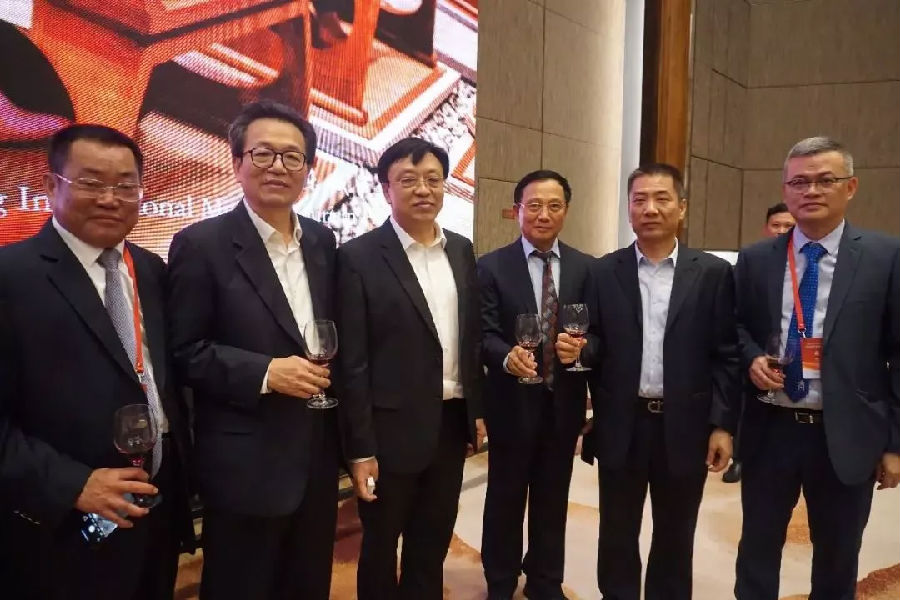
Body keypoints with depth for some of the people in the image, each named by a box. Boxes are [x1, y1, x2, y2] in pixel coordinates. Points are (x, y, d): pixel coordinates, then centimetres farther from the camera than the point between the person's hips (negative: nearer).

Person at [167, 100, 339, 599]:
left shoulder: (322, 241, 7)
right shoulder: (202, 244, -10)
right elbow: (184, 352, -12)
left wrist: (329, 377, 1)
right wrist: (264, 372, -22)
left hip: (318, 453, 6)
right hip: (245, 462, -5)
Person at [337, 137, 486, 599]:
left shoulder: (461, 250, 6)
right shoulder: (359, 257, -11)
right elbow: (352, 362, -13)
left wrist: (477, 409, 10)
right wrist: (360, 448, -14)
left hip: (452, 422, 5)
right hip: (393, 427, -5)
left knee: (433, 544, 20)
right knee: (380, 545, 14)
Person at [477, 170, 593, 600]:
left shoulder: (585, 267, 3)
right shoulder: (492, 266, -5)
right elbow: (484, 335, -12)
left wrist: (580, 347, -22)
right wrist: (507, 356, -32)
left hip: (564, 402, 3)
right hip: (513, 402, -2)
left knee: (553, 499, 17)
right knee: (505, 499, 12)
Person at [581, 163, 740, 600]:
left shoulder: (713, 273, 0)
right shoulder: (604, 272, 2)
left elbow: (725, 355, -1)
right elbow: (597, 344, 3)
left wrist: (723, 425, -5)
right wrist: (580, 348, -20)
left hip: (684, 426, 0)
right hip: (621, 425, 1)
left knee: (674, 538, 16)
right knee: (617, 534, 14)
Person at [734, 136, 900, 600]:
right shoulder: (755, 259, 2)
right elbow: (735, 329, 12)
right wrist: (752, 357, -11)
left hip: (846, 436, -1)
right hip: (770, 429, 2)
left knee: (837, 562, 18)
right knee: (757, 549, 16)